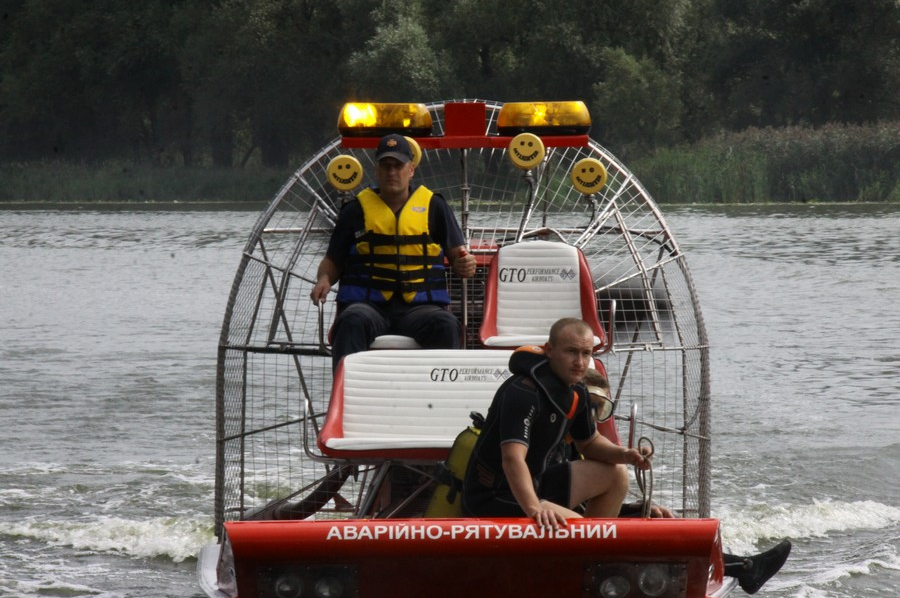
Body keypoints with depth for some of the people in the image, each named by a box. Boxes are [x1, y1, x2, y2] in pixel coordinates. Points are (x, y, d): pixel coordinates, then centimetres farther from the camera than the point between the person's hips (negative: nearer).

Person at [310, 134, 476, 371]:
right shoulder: (356, 209, 15)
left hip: (419, 307, 0)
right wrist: (324, 279, -5)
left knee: (446, 325, -32)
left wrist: (464, 266, -11)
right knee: (353, 323, -35)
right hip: (368, 305, 0)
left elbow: (456, 255, 14)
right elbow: (333, 261, 18)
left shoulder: (434, 206, 14)